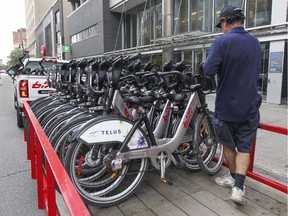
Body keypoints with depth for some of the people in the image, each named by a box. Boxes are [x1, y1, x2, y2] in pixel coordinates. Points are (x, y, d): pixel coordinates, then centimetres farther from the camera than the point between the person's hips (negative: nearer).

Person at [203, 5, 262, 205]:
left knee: (228, 144, 17)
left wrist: (221, 70, -1)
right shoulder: (255, 43, 6)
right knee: (244, 147, 10)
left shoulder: (222, 41, -14)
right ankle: (238, 187, 3)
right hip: (250, 105, 4)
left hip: (227, 105, -3)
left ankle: (234, 178, 34)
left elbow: (208, 71, -22)